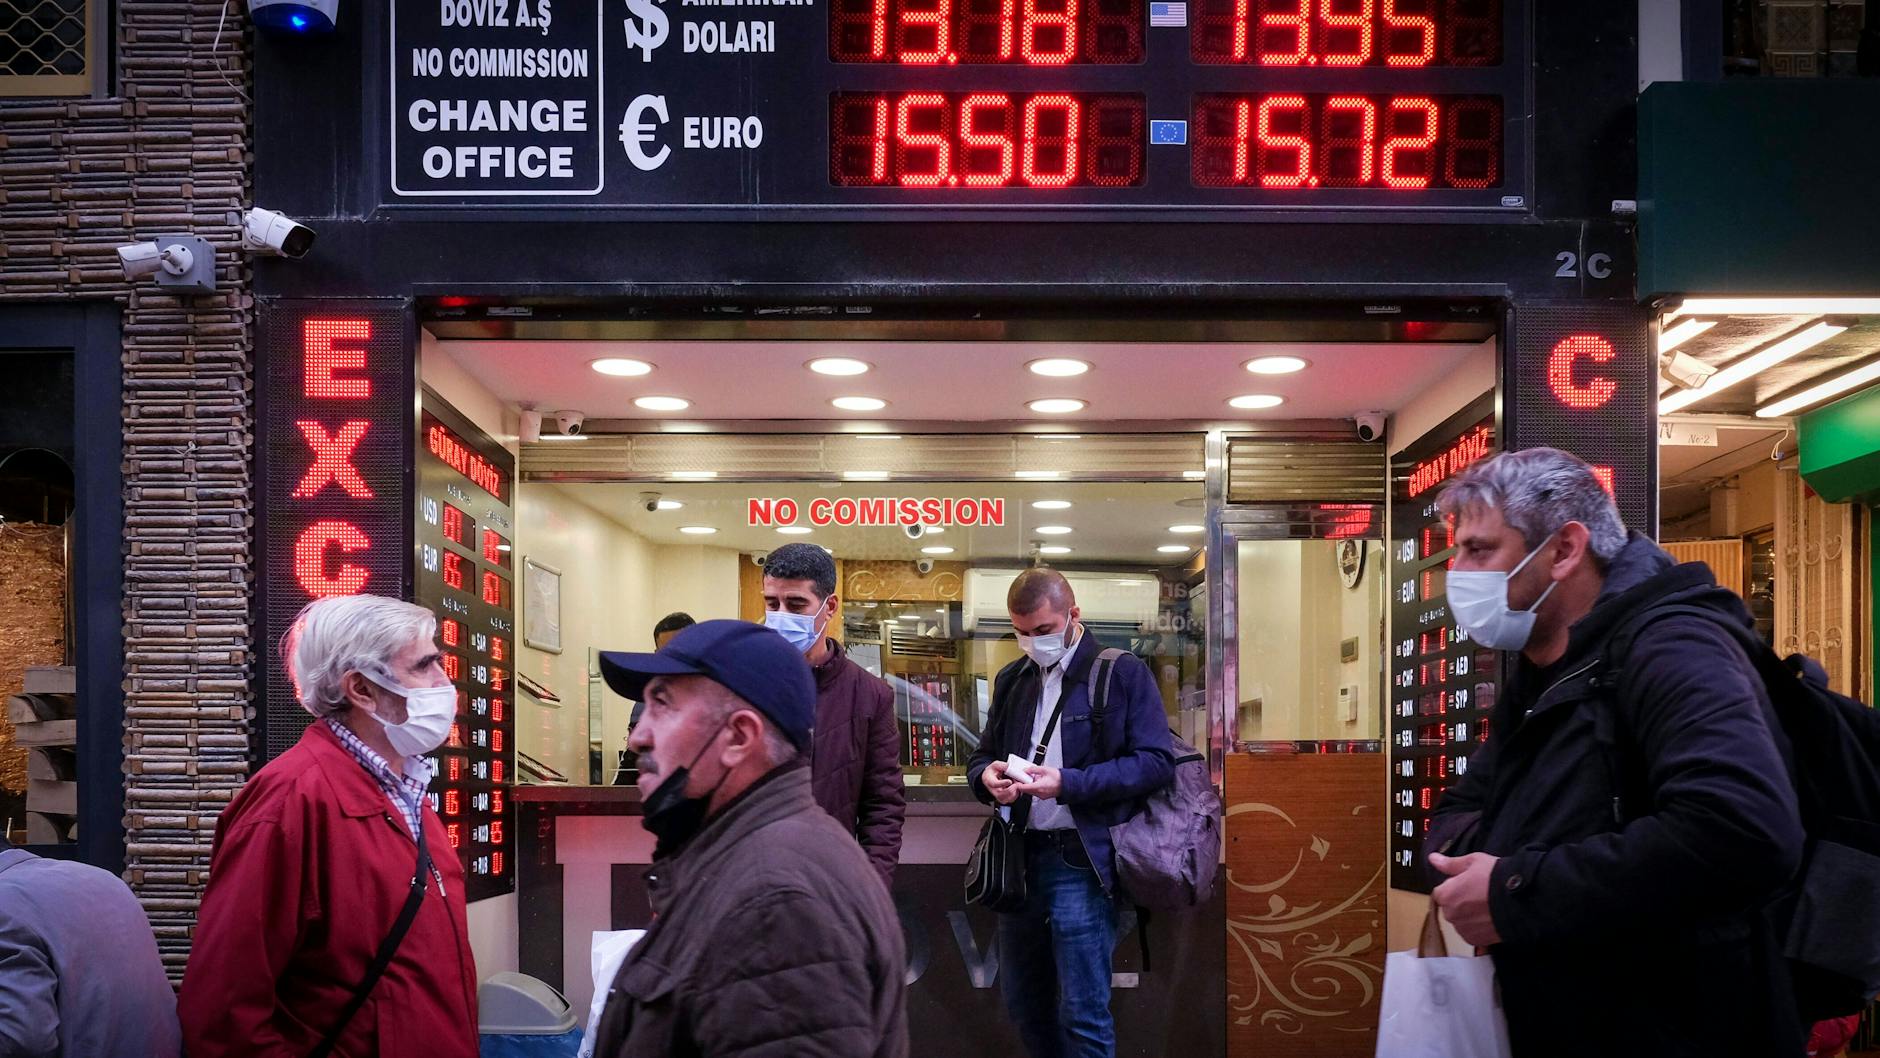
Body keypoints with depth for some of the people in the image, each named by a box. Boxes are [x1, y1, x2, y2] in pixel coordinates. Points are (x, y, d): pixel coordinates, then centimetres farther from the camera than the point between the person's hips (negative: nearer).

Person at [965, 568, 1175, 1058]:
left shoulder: (1123, 673, -4)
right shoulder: (1012, 680, 15)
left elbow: (1155, 761, -11)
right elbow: (981, 757, 21)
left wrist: (1069, 783, -22)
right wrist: (987, 777, -5)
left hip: (1083, 862, -6)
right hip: (1021, 856, 7)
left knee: (1083, 1013, -4)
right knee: (1023, 1002, 15)